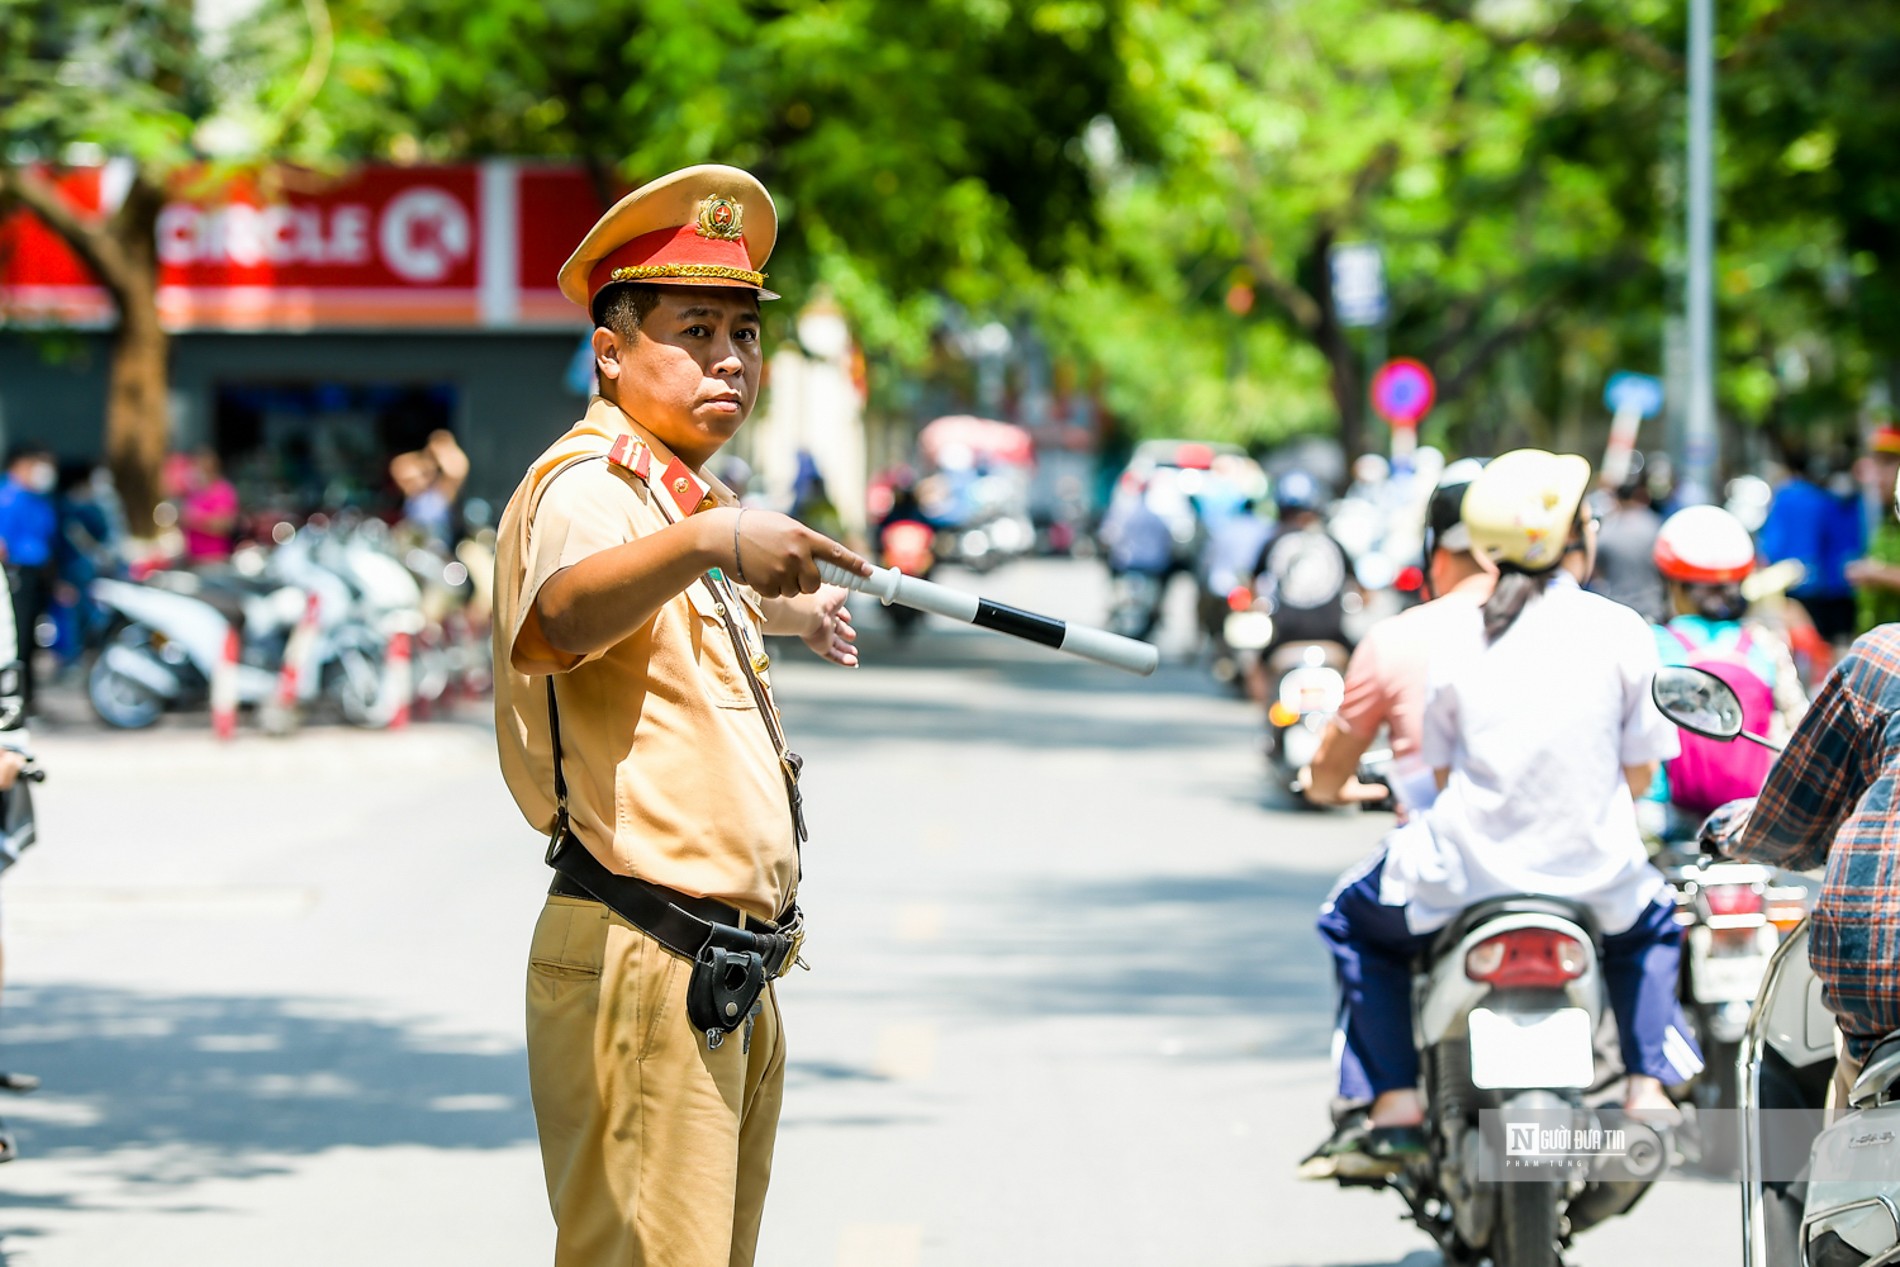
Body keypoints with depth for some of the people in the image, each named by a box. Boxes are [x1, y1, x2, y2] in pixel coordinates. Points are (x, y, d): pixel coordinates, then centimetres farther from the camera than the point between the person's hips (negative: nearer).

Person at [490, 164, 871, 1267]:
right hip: (643, 967, -10)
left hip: (734, 978, 10)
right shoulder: (586, 485, -13)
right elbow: (550, 625, -38)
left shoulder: (692, 496, 19)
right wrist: (707, 540, -53)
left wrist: (795, 610, 62)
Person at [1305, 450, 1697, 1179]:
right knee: (1650, 923, 35)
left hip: (1469, 867, -1)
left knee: (1355, 921, 27)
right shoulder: (1621, 633, -5)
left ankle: (1394, 1105, 14)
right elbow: (1641, 772, 1)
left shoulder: (1461, 643, -3)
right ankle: (1647, 1088, 18)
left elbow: (1443, 771, 2)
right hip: (1593, 868, 1)